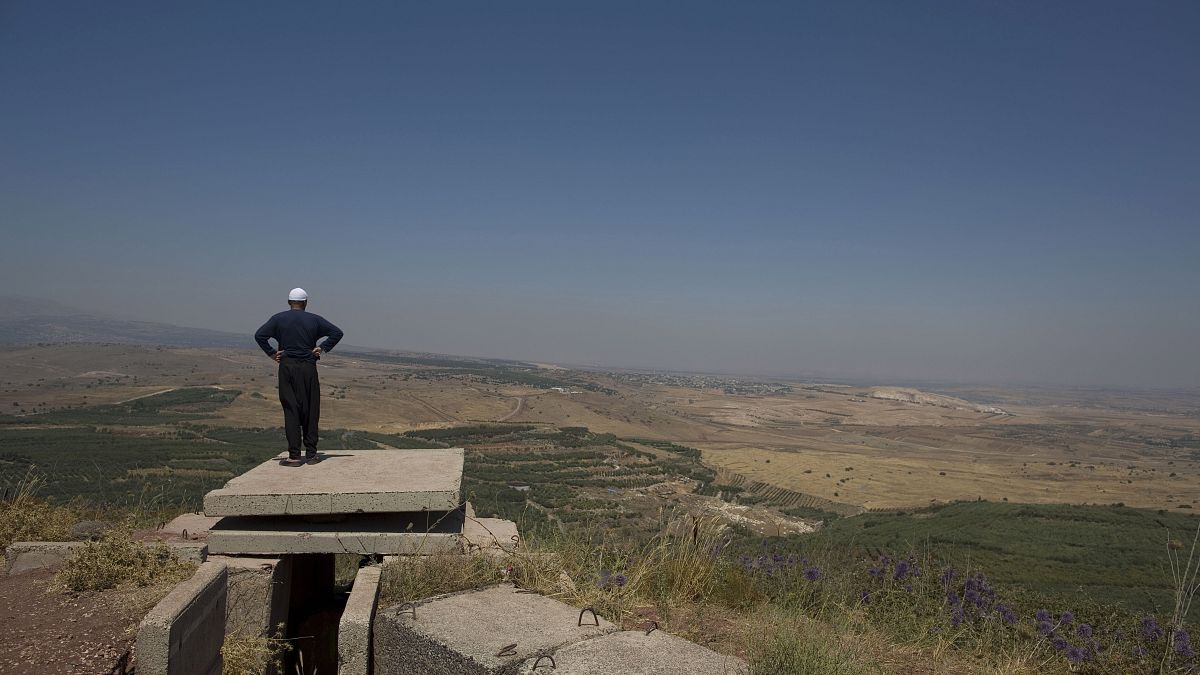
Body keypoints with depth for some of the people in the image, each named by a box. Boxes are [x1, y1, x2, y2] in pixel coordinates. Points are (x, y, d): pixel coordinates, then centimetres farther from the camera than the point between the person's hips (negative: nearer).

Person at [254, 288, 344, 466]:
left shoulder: (278, 319, 4)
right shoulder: (314, 320, 6)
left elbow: (259, 335, -7)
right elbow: (337, 332, 1)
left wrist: (271, 353, 0)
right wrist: (323, 349, 2)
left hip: (287, 368, 0)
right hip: (309, 368, 1)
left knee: (291, 411, 1)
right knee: (310, 411, 8)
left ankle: (294, 456, -2)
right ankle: (311, 454, 11)